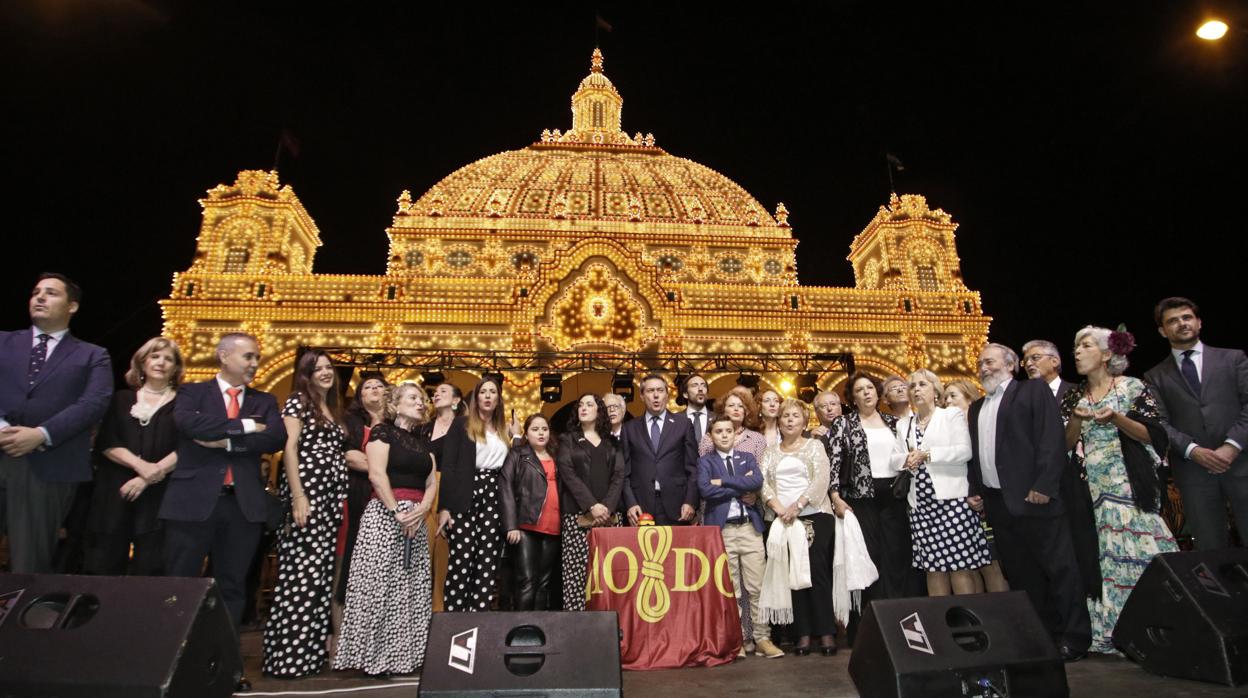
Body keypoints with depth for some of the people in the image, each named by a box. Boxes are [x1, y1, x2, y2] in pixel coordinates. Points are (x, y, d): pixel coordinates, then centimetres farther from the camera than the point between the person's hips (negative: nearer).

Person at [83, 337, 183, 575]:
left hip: (159, 496, -2)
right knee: (104, 568, 3)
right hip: (115, 493, 2)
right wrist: (140, 465, -14)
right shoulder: (121, 399, 13)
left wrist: (148, 477, -14)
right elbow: (105, 442, 3)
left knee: (149, 572, -2)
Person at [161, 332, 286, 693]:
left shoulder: (264, 401, 13)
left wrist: (227, 441, -11)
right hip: (193, 501, -2)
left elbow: (277, 437, -5)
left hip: (244, 504, 3)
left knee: (231, 587, 9)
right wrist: (244, 426, -12)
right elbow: (189, 423, -15)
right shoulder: (192, 392, 7)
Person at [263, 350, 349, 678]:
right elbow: (289, 448, -10)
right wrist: (298, 497, -18)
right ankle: (288, 654, 0)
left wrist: (340, 499, 13)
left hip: (330, 498, 7)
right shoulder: (298, 401, 0)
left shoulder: (333, 410, 20)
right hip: (305, 495, -7)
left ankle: (310, 648, 16)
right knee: (301, 574, -8)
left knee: (322, 575, 8)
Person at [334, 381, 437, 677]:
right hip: (385, 514, -6)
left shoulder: (424, 441, 18)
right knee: (379, 585, -6)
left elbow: (432, 482, 11)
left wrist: (421, 511, -7)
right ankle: (373, 657, 4)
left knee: (413, 588, 5)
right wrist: (397, 512, -17)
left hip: (417, 518, 6)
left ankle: (404, 654, 12)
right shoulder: (382, 431, -1)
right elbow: (376, 474, -13)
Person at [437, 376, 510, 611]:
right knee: (461, 562, -8)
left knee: (487, 563, 1)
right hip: (464, 499, -4)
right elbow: (448, 466, -4)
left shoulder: (504, 431, 18)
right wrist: (445, 506, -11)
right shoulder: (461, 424, 4)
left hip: (494, 498, 4)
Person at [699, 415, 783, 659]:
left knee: (757, 587, 2)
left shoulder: (747, 457, 13)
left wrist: (724, 481, -10)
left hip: (750, 527, 2)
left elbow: (758, 482, -7)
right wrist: (741, 489, -7)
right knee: (730, 589, 3)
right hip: (722, 530, -2)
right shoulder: (705, 461, 5)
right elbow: (705, 490, -12)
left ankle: (762, 639, 11)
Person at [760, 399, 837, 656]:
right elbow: (763, 482, 4)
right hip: (782, 520, 2)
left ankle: (826, 633, 3)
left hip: (815, 516, -2)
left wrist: (798, 505, -14)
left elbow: (822, 479, -5)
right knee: (792, 575, 1)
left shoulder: (814, 446, 8)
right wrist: (778, 508, -12)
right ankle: (803, 634, 6)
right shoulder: (770, 452, 15)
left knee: (818, 572, -6)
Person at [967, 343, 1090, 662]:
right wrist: (974, 490, 11)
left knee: (1060, 569, 1)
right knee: (1020, 575, 11)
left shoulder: (1033, 391, 1)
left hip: (1034, 498, -6)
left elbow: (1052, 439, -10)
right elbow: (974, 453, 21)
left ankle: (1073, 638, 11)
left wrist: (1043, 486, -17)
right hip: (997, 503, 7)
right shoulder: (977, 407, 20)